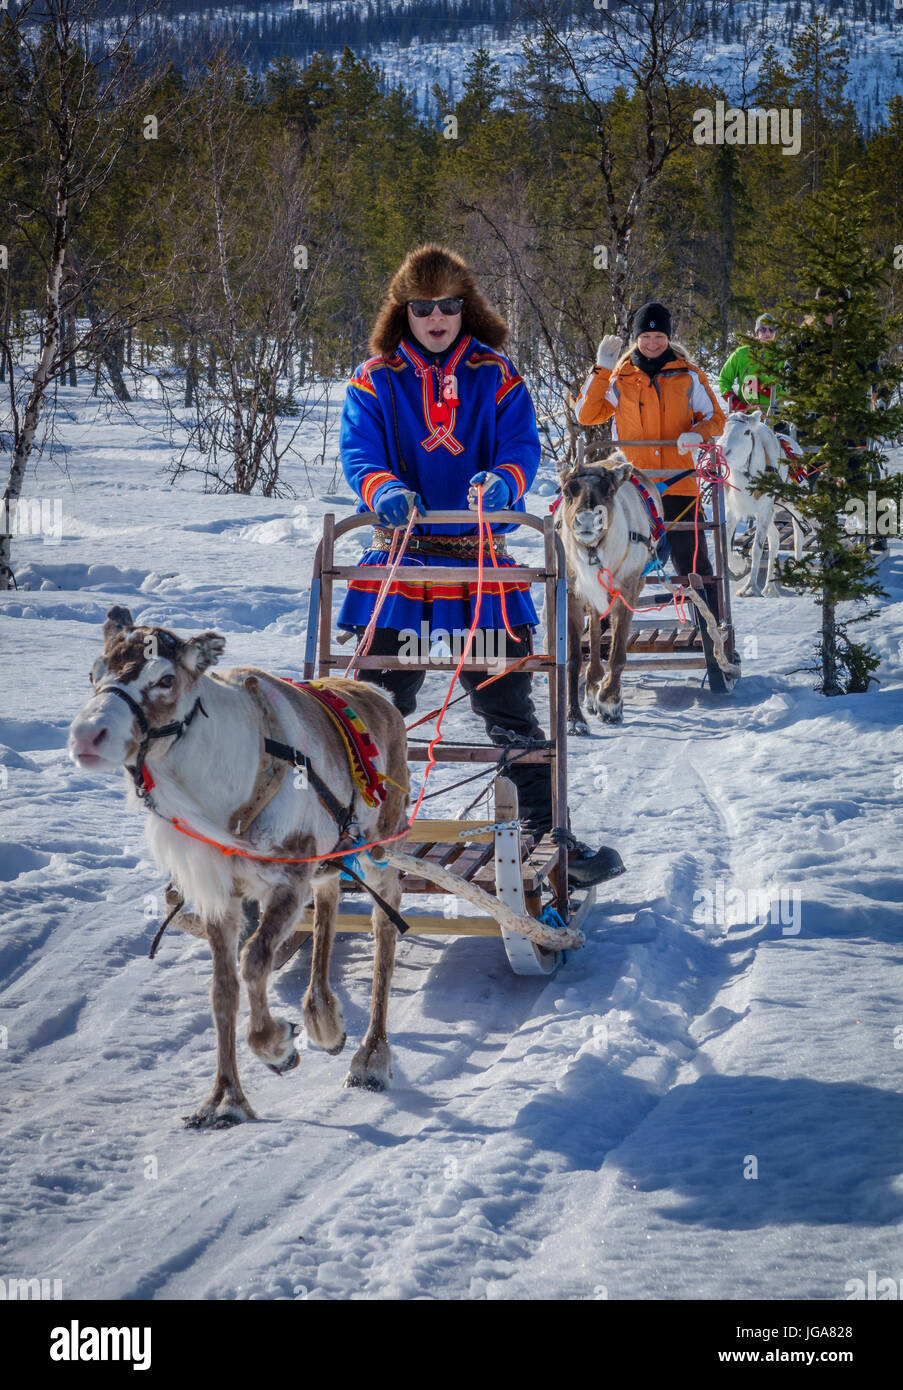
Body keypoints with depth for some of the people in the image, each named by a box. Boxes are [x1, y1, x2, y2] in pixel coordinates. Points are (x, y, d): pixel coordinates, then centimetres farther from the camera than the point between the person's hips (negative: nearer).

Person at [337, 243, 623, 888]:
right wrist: (384, 489, -28)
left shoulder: (496, 375, 6)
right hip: (399, 557, 0)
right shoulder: (374, 380, 5)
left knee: (509, 707, 2)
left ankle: (545, 829, 8)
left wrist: (501, 481, -26)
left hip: (482, 559, 0)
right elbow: (357, 450, -6)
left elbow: (523, 446, -3)